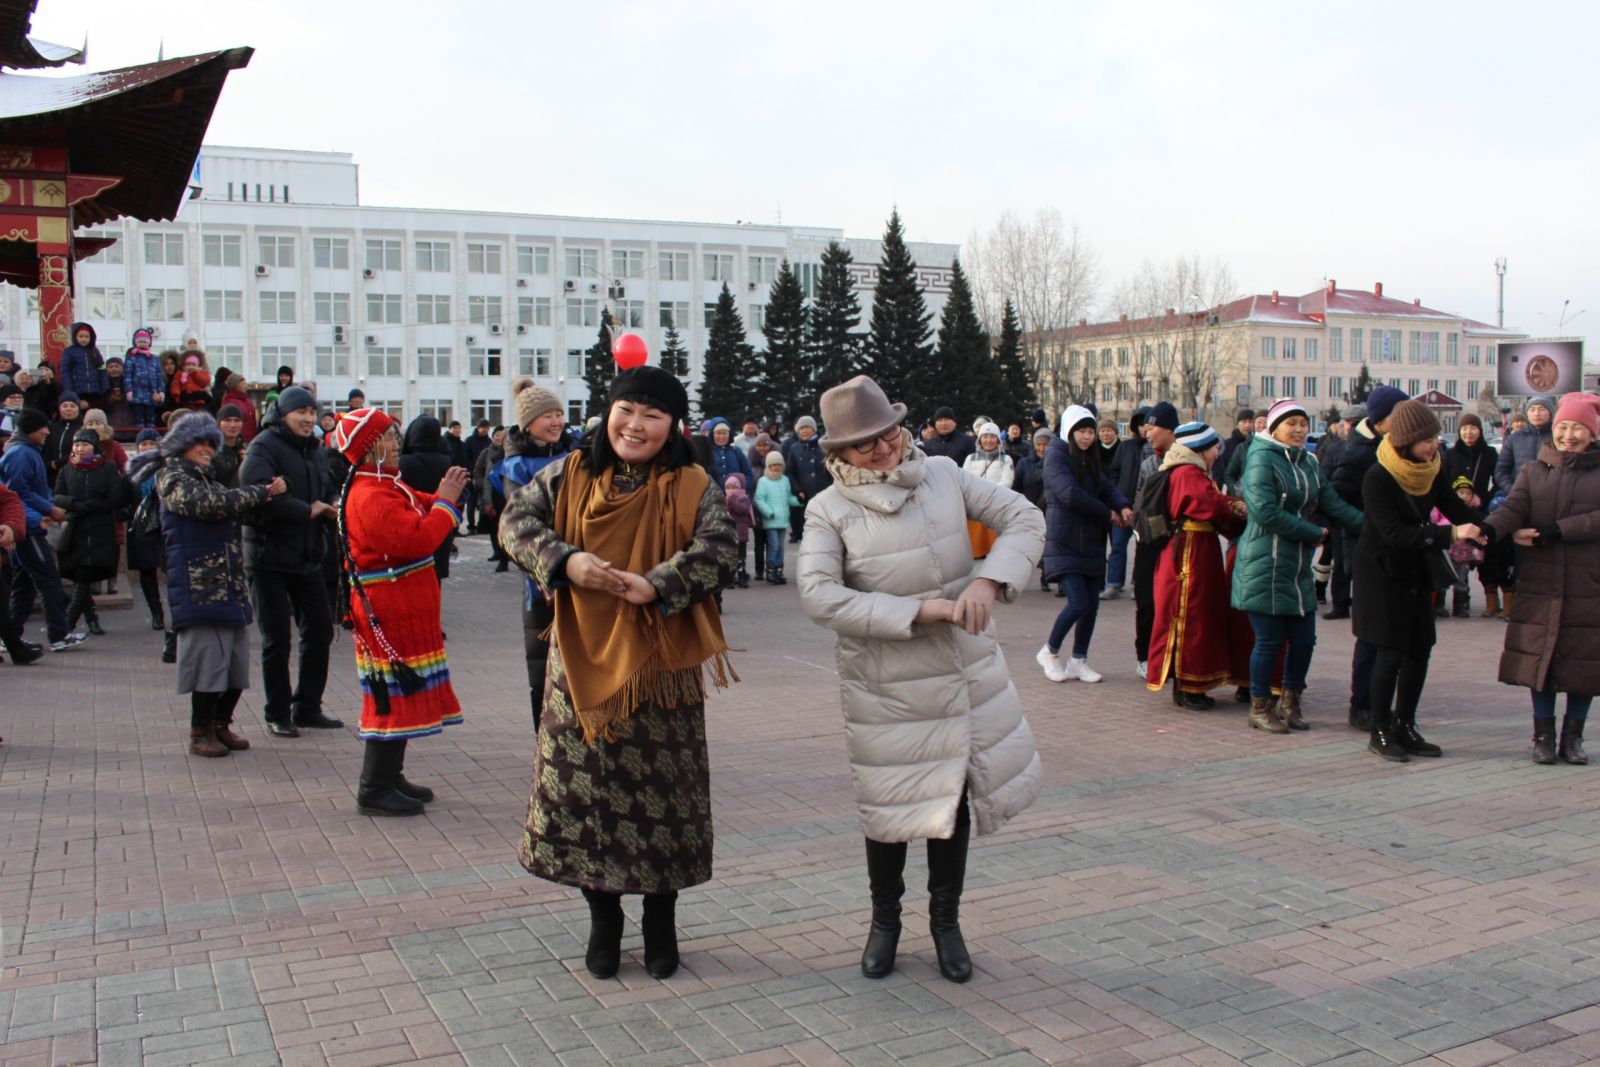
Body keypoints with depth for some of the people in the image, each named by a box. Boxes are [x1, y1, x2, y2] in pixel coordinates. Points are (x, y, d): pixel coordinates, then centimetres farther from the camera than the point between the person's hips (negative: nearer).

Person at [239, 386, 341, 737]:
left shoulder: (312, 450, 16)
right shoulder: (265, 446, -10)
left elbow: (328, 494, 22)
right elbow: (256, 491, -26)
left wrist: (330, 507, -2)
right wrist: (307, 511, -19)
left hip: (308, 558, 8)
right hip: (270, 558, -7)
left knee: (319, 632, 9)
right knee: (277, 639, 0)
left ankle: (307, 707, 22)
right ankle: (277, 715, 12)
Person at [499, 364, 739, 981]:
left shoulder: (692, 488, -2)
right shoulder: (570, 476, 5)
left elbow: (720, 549, -15)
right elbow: (516, 520, -1)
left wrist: (654, 585, -28)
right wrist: (565, 562, -19)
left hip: (661, 669, -1)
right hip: (583, 665, 2)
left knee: (663, 795, 5)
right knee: (584, 792, 7)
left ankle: (661, 922, 26)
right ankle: (603, 920, 28)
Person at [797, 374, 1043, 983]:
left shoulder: (944, 476, -1)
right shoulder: (829, 510, -10)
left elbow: (1025, 519, 1)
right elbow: (819, 595, -23)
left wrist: (988, 582, -17)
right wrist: (921, 611, -25)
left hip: (968, 673, 3)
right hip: (886, 687, -3)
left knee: (953, 798, 14)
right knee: (890, 807, 10)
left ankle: (946, 922, 35)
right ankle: (885, 922, 35)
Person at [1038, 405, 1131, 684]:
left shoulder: (1091, 459, 16)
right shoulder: (1056, 456, -9)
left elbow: (1108, 486, 6)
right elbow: (1070, 495, -20)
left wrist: (1123, 506, -16)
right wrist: (1108, 514, -12)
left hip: (1091, 543, 7)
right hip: (1064, 543, -7)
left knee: (1092, 604, 5)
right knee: (1079, 603, -14)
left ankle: (1078, 661, 18)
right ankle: (1049, 652, 8)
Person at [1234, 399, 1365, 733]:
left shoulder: (1308, 464, 14)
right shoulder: (1261, 460, -10)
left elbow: (1334, 504, 6)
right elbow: (1266, 511, -20)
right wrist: (1315, 533, -14)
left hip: (1298, 567, 7)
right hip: (1264, 566, -7)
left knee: (1304, 640, 9)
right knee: (1270, 640, -1)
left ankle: (1289, 703, 27)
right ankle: (1260, 708, 14)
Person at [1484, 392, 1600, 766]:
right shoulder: (1532, 472, 11)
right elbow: (1513, 508, -7)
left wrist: (1553, 531, -19)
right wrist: (1486, 530, -27)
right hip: (1540, 584, 1)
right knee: (1540, 659, 3)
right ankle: (1543, 735, 14)